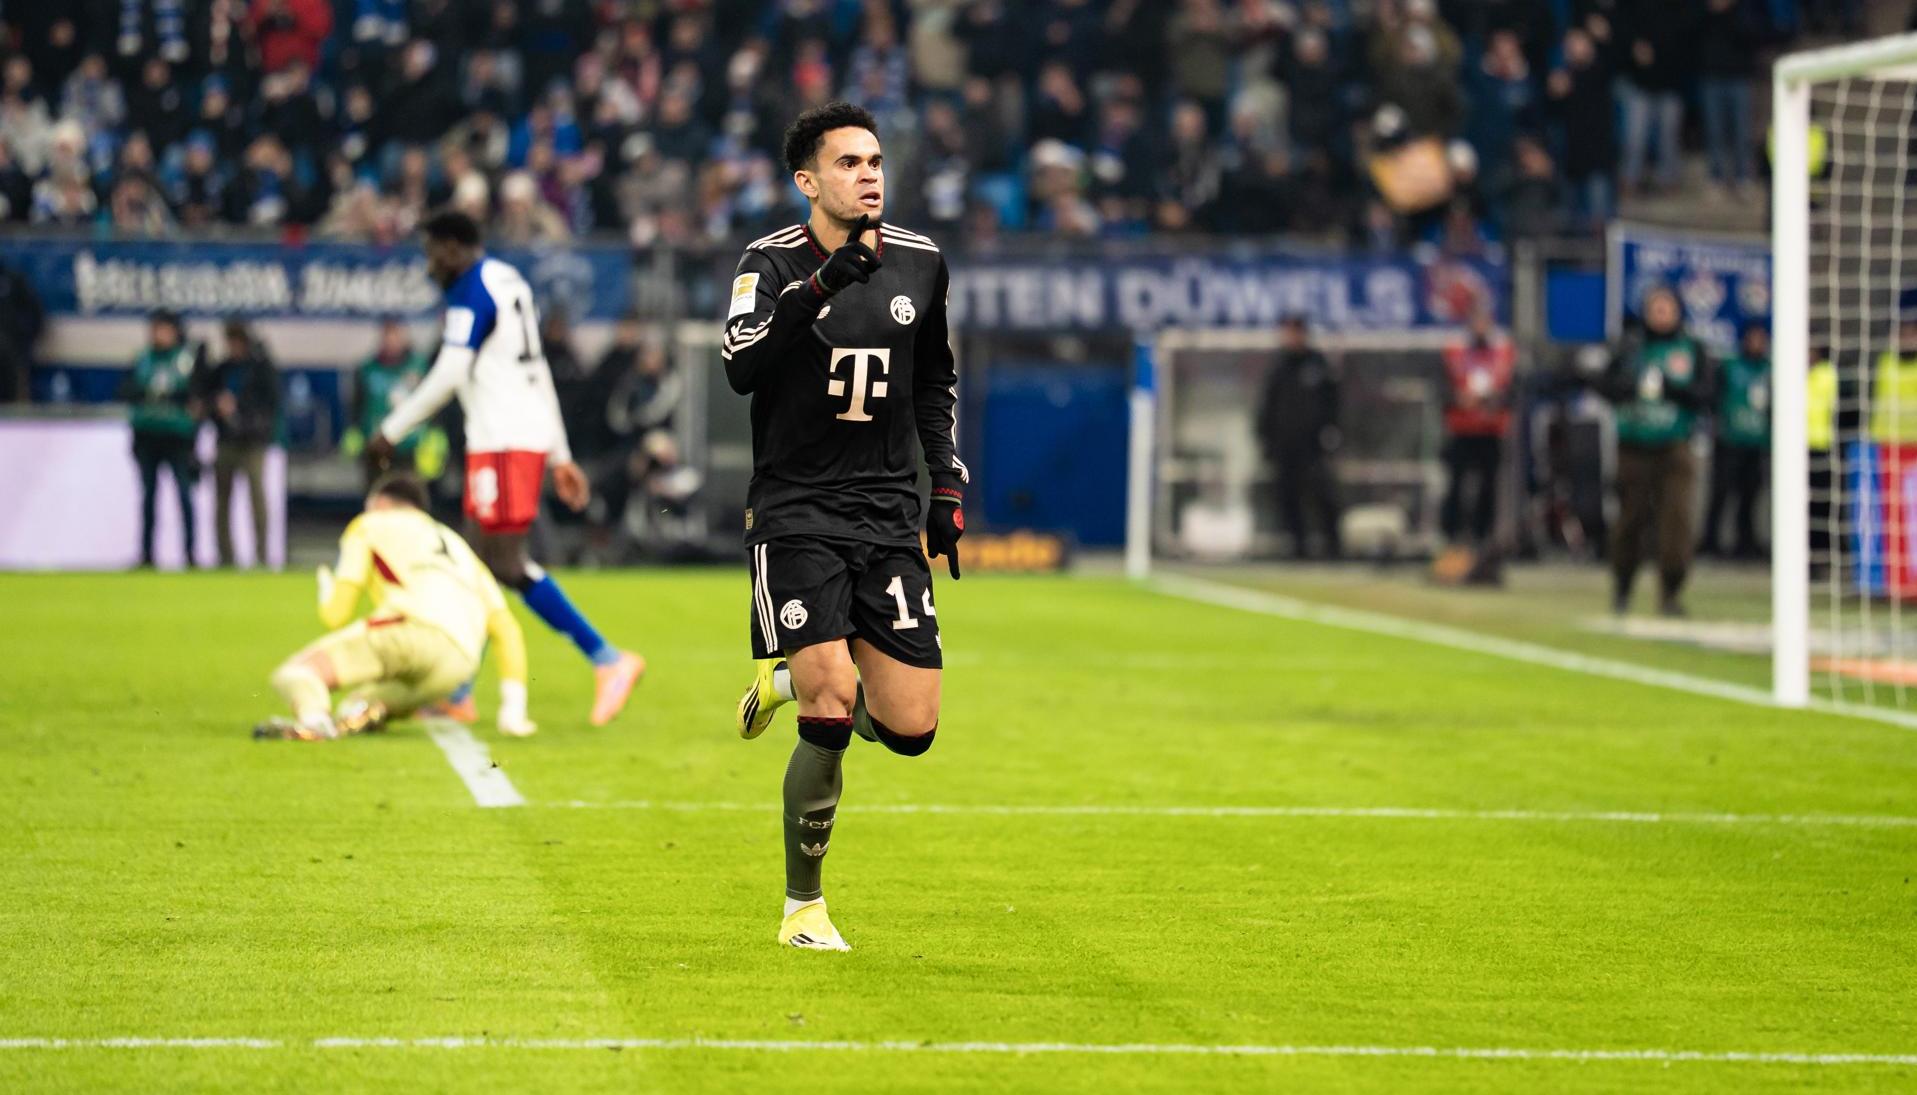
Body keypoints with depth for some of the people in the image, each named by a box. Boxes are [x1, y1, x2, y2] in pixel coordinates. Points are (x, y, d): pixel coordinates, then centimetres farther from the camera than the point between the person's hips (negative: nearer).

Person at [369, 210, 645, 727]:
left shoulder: (471, 291, -10)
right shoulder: (509, 282, 19)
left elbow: (448, 375, -17)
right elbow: (540, 374, 22)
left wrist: (391, 432, -8)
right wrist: (562, 457, 24)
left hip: (503, 441, -10)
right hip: (532, 434, 10)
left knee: (507, 564, -11)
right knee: (489, 559, 11)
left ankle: (607, 659, -16)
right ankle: (457, 690, 15)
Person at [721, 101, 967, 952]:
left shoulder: (919, 263, 7)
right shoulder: (772, 264, -6)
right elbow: (739, 366, -24)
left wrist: (948, 484, 14)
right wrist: (821, 286, -33)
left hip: (887, 521, 4)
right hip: (795, 519, -4)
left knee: (911, 729, -4)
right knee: (830, 720, -16)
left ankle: (796, 680, 28)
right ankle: (803, 907, 2)